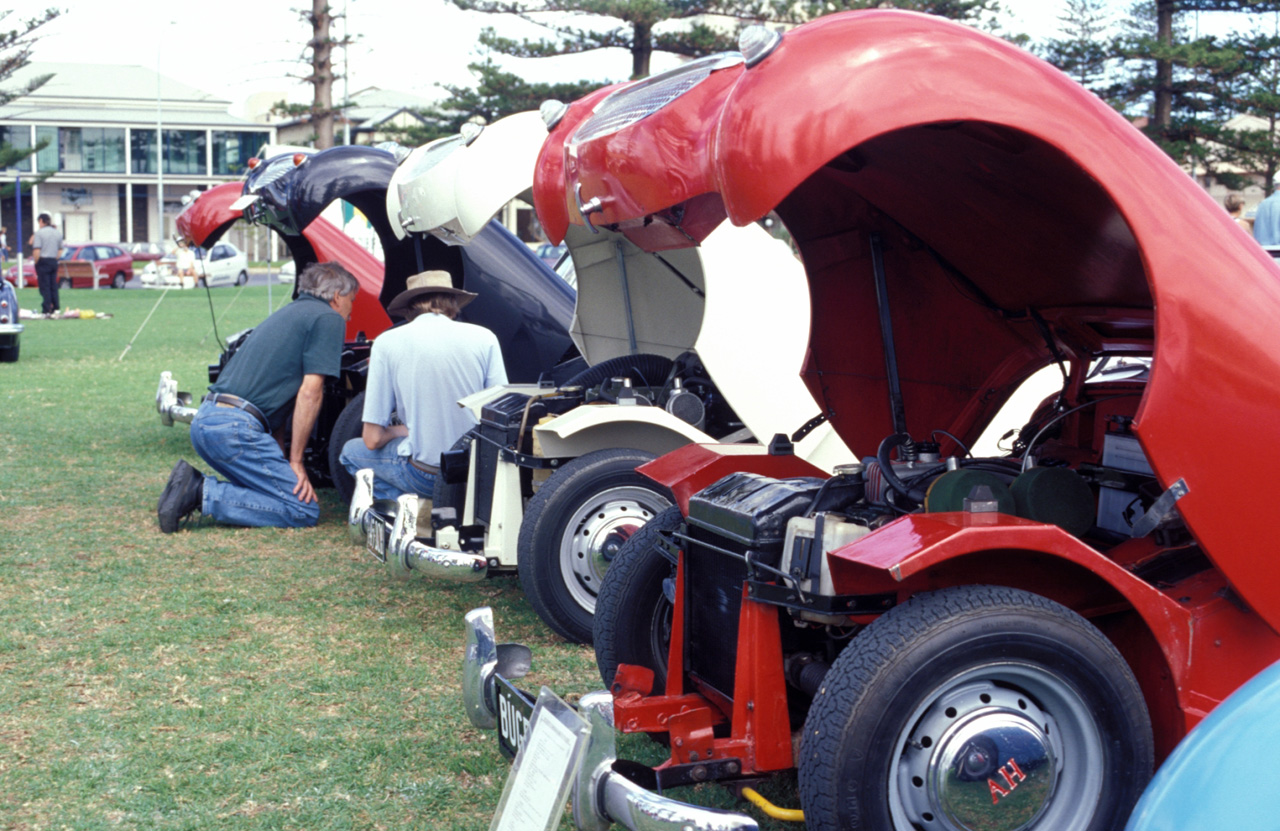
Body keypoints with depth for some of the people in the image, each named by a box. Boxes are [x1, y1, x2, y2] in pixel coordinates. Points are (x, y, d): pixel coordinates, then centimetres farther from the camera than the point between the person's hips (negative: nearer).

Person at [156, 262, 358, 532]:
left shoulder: (287, 313, 28)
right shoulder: (328, 318, 1)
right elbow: (310, 391, -8)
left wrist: (280, 458, 25)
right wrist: (295, 461, -4)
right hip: (236, 427, -9)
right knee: (304, 510, -7)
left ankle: (193, 484, 2)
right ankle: (204, 494, -15)